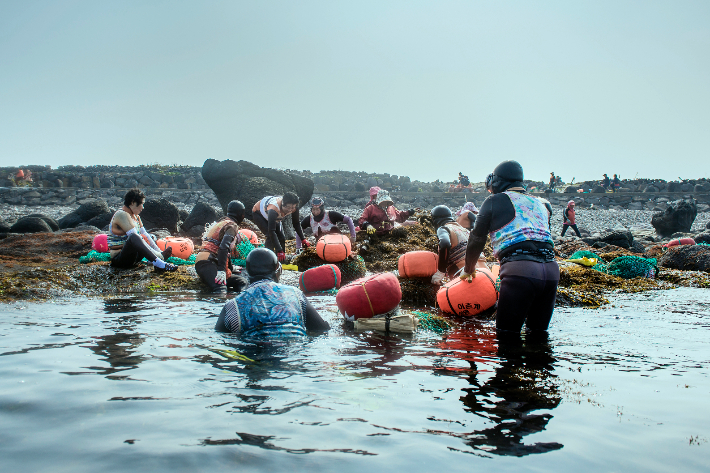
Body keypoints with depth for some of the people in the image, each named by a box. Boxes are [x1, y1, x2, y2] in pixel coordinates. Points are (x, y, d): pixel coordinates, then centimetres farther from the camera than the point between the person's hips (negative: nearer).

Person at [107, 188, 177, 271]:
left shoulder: (135, 216, 15)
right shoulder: (121, 215, -14)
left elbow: (144, 234, 14)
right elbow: (134, 236, -23)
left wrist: (159, 252, 3)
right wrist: (157, 255, -26)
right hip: (119, 259, -10)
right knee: (133, 237, -35)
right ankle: (159, 264, -46)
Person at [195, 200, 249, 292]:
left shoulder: (221, 223, 29)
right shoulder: (232, 226, 0)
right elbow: (224, 247, -18)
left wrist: (231, 268, 54)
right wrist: (222, 270, -27)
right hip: (207, 262, -9)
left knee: (242, 282, -2)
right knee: (220, 290, -33)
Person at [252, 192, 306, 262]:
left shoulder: (293, 207, -28)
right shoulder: (273, 209, -47)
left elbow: (296, 223, -9)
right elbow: (271, 231, -47)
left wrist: (302, 239, -13)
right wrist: (279, 251, -49)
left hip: (275, 218, 6)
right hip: (259, 214, -6)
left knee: (281, 238, -4)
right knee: (270, 237, -24)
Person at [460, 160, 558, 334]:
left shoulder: (494, 201, 10)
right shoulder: (541, 204, 25)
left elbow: (477, 239, 14)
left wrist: (469, 270, 29)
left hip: (519, 269, -6)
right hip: (551, 269, 6)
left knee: (506, 332, 0)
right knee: (538, 331, 17)